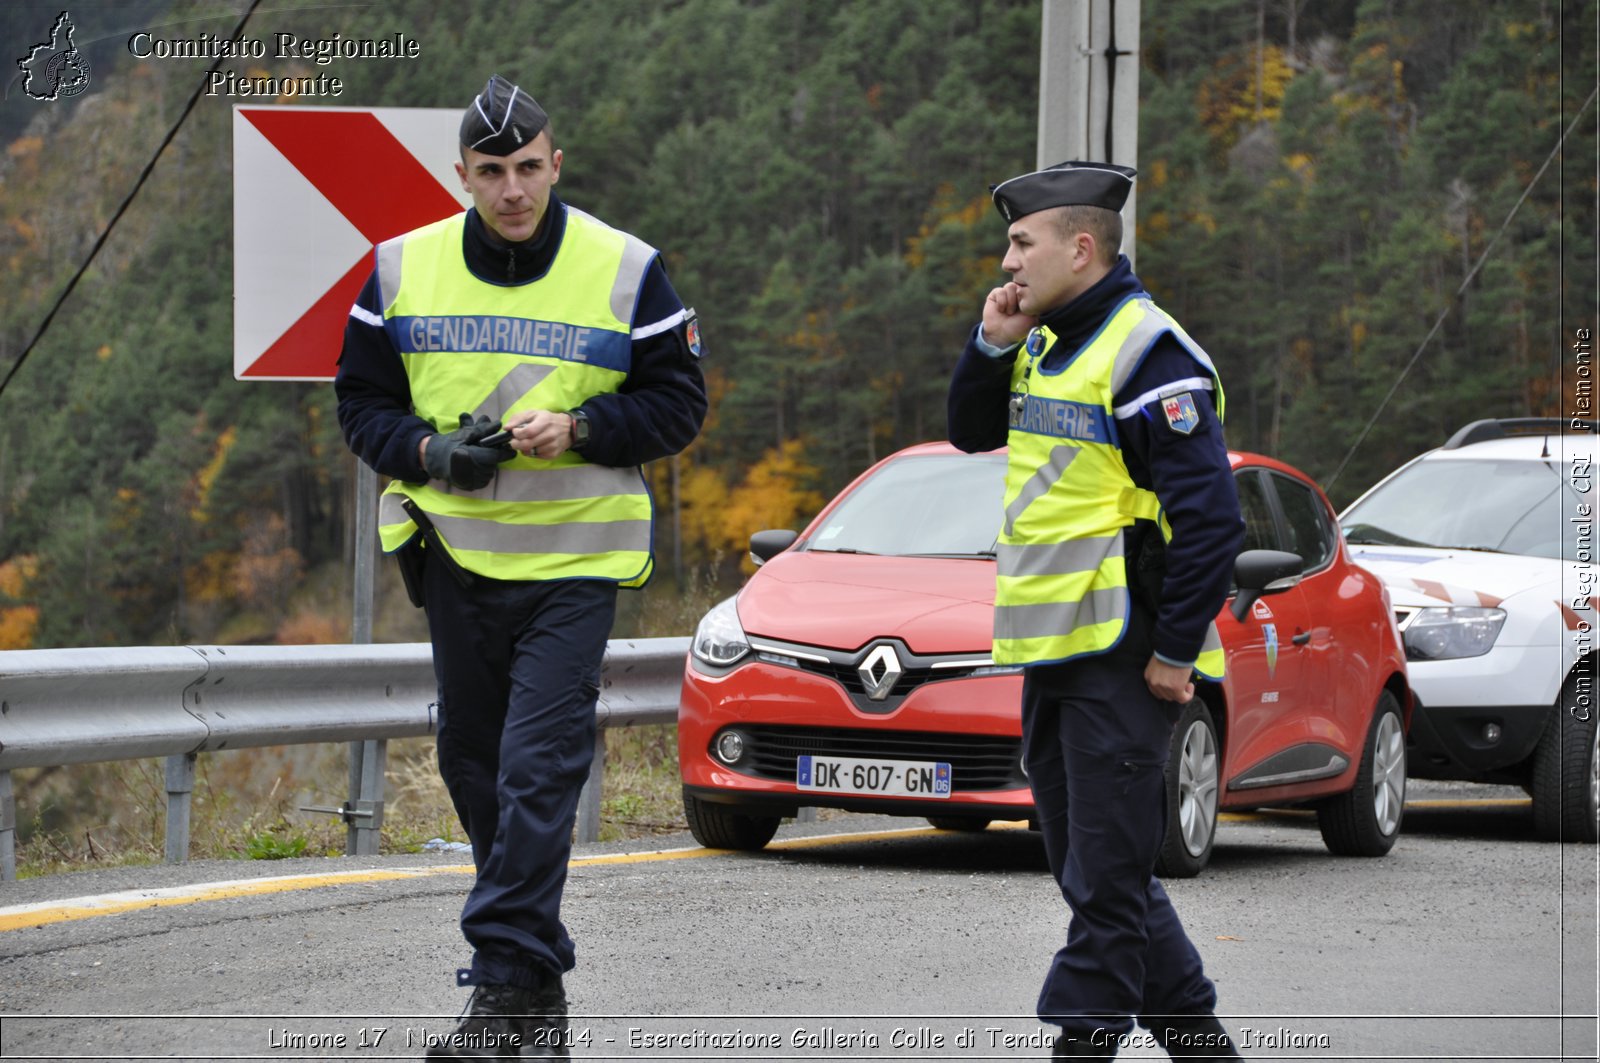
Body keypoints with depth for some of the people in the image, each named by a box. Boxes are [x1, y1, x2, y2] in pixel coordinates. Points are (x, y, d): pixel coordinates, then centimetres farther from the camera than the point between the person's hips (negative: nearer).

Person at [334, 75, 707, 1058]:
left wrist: (576, 430, -16)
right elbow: (363, 401, 9)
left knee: (537, 770, -13)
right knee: (474, 764, 10)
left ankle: (508, 981, -12)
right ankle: (536, 984, 24)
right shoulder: (405, 268, 3)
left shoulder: (625, 270, -4)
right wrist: (429, 451, -12)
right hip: (453, 553, 4)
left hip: (574, 563, -4)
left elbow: (679, 403, 0)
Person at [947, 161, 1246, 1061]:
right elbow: (973, 433, 26)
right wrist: (992, 346, 7)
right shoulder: (1049, 344, 13)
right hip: (1055, 652, 10)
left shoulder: (1149, 354, -15)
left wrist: (1175, 653, -17)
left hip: (1122, 660, -10)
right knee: (1095, 864, 15)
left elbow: (1211, 517, -18)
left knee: (1106, 877, -6)